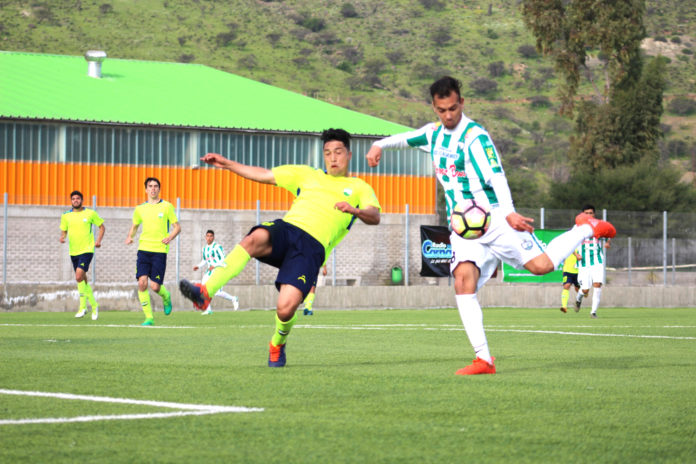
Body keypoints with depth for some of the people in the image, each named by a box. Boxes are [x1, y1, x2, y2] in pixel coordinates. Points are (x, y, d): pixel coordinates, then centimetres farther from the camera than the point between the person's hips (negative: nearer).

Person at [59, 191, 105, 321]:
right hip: (73, 251, 5)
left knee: (79, 277, -20)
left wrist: (98, 240, -5)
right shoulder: (66, 216, 7)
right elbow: (63, 231, 16)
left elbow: (102, 227, 9)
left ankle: (83, 306, -12)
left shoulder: (90, 213, -1)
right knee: (83, 280, 10)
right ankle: (94, 306, 24)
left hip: (87, 250, -5)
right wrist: (62, 237, -7)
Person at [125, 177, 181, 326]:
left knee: (155, 286, -7)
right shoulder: (140, 209, 11)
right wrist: (130, 237, 3)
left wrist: (170, 237, -17)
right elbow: (134, 226, 25)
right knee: (142, 283, -13)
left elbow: (177, 227, 4)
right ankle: (149, 317, -4)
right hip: (143, 249, 3)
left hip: (160, 251, -3)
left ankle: (166, 297, 30)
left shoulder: (167, 206, 2)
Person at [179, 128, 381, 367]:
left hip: (313, 247, -2)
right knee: (256, 238, -37)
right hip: (286, 230, 2)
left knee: (286, 309, -22)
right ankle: (204, 293, -45)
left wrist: (355, 210, -21)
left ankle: (278, 344, 15)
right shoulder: (307, 175, 30)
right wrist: (227, 164, 23)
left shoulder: (359, 188, 21)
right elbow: (264, 174, 31)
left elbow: (374, 216, 2)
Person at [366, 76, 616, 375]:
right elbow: (405, 138, 35)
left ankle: (586, 228, 10)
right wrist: (380, 145, 17)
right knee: (463, 280, -18)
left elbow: (495, 175, -22)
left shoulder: (475, 136, -10)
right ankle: (483, 359, -20)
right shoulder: (434, 134, 13)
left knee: (541, 264, -19)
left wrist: (509, 212, -36)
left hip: (494, 218, -5)